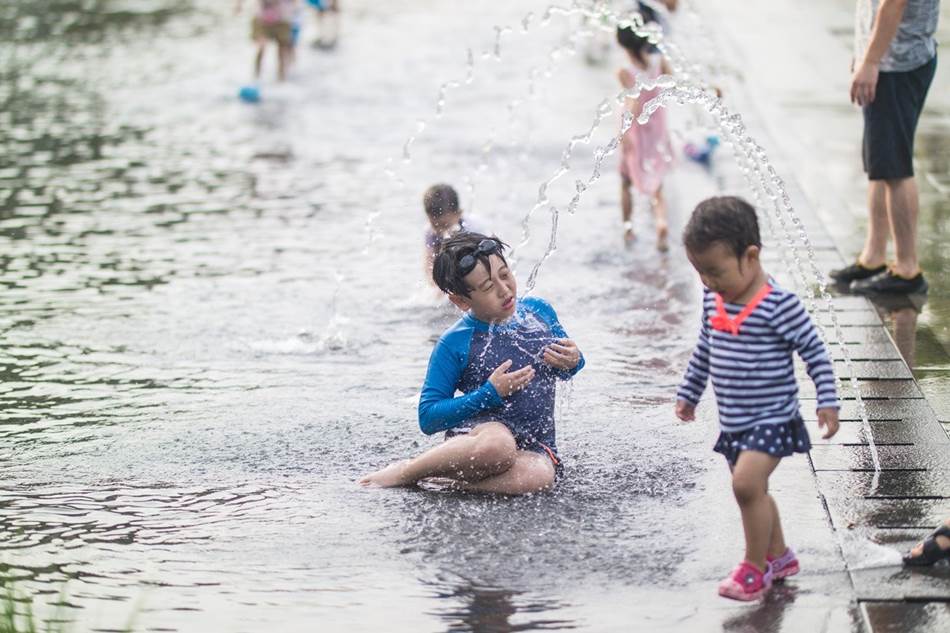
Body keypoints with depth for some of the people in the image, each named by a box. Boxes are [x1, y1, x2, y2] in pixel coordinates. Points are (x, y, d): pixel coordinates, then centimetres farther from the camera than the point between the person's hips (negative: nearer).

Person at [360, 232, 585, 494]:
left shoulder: (539, 311, 7)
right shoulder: (455, 344, -5)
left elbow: (567, 360, 25)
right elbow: (428, 418, -5)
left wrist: (572, 363, -1)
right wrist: (490, 394, -15)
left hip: (534, 446, 3)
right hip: (476, 431, -3)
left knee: (539, 476, -36)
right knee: (497, 444, -43)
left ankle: (445, 481, -15)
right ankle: (404, 472, -16)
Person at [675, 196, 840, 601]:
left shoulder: (779, 305, -18)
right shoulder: (714, 301, 3)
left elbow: (814, 351, -12)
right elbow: (704, 352, 18)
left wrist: (827, 401, -16)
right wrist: (688, 393, 24)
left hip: (772, 418, -7)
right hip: (733, 422, 7)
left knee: (746, 483, -21)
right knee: (752, 491, 16)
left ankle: (754, 568, -6)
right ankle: (778, 556, 36)